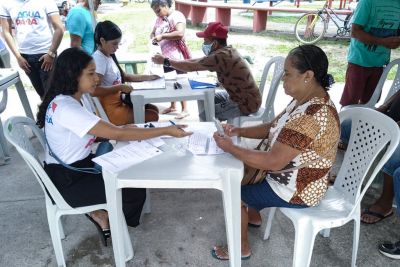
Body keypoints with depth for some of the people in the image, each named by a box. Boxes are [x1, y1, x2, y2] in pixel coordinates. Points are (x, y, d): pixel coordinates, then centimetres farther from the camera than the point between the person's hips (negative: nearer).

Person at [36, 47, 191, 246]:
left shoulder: (69, 100, 1)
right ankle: (103, 217, 18)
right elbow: (117, 134, -31)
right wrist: (166, 131, -28)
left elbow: (97, 133, 5)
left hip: (79, 165, 9)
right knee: (136, 191, -7)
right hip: (68, 181, -9)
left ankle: (104, 213, 20)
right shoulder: (66, 108, -30)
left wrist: (121, 128, -14)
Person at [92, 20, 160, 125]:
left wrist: (148, 77, 8)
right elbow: (95, 91, -30)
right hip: (112, 110, -9)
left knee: (154, 109, 11)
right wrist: (121, 87, -26)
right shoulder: (99, 58, -19)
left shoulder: (109, 56, 9)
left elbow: (124, 76, 18)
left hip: (119, 102, 9)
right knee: (153, 116, -10)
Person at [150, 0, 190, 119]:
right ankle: (172, 106, 30)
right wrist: (153, 38, -4)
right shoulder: (159, 19, 12)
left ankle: (185, 109, 8)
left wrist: (162, 36, -25)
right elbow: (152, 33, 20)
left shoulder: (176, 15, -11)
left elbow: (180, 33, -26)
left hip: (177, 56, -8)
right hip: (166, 56, 8)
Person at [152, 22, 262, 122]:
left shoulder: (221, 56, -26)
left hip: (246, 104, -9)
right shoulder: (227, 50, 4)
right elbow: (199, 61, 11)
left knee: (205, 116, -7)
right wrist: (172, 60, 7)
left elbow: (191, 66, -19)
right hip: (244, 96, 9)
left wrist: (166, 61, -8)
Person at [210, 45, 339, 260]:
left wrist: (229, 147, -27)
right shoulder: (306, 100, -2)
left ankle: (241, 248, 21)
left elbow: (273, 162, -35)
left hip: (297, 189, -9)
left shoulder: (313, 117, -34)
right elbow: (272, 127, 6)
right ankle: (253, 216, 41)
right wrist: (239, 131, -9)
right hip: (287, 173, 9)